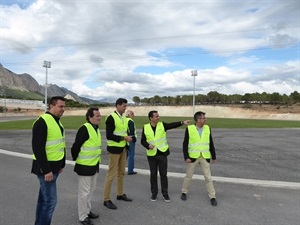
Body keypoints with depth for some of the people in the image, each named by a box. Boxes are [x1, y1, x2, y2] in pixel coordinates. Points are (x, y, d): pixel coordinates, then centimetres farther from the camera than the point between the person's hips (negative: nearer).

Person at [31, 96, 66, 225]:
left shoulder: (57, 122, 11)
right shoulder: (42, 122, -18)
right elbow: (37, 148, -22)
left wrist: (62, 164, 17)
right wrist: (46, 170, -22)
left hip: (54, 166, 9)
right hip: (45, 167, -9)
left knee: (44, 198, 19)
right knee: (51, 200, -4)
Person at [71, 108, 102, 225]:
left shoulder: (96, 128, 7)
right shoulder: (84, 129, -22)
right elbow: (76, 146, -21)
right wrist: (76, 159, -7)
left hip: (94, 165, 9)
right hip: (85, 166, -9)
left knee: (91, 189, 20)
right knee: (84, 191, 4)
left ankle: (87, 211, 37)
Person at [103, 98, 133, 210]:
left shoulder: (124, 117, 10)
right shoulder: (111, 118, -16)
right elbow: (109, 136, -21)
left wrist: (128, 138, 11)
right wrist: (124, 138, -20)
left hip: (123, 148, 8)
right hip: (114, 149, -8)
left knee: (121, 173, 17)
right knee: (111, 174, -2)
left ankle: (120, 194, 32)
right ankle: (106, 199, 10)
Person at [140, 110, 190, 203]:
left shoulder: (162, 125, -4)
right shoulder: (145, 127, -3)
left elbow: (173, 125, -20)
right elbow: (143, 141, 2)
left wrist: (182, 122, -35)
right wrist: (148, 145, -17)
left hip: (162, 154, 0)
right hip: (151, 155, 1)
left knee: (163, 174, 6)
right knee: (153, 174, 11)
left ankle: (165, 193, 23)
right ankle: (154, 193, 28)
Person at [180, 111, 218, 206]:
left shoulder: (207, 128, 0)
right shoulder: (189, 128, -10)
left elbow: (211, 144, 7)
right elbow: (185, 144, -7)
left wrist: (213, 156, 9)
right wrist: (186, 157, -13)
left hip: (205, 157, 2)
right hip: (192, 157, -2)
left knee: (208, 177, 7)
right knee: (188, 176, 12)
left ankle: (212, 197, 21)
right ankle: (184, 192, 33)